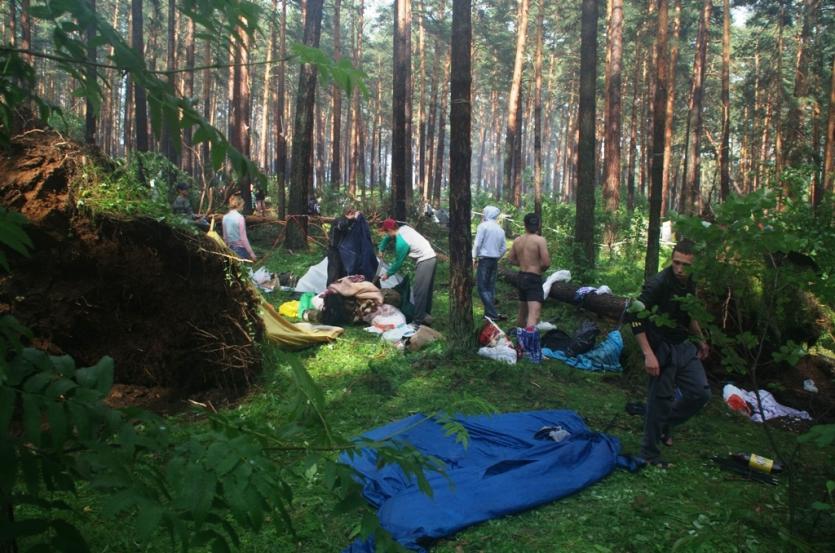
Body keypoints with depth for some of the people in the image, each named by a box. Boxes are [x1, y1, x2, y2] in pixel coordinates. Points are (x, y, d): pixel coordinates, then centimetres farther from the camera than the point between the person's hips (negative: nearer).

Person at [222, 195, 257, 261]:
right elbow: (243, 238, -15)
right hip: (240, 248, -7)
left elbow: (224, 236, 12)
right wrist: (251, 253, -10)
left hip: (230, 248, 7)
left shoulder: (225, 217, 4)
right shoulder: (240, 217, -14)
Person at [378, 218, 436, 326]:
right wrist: (381, 249, 25)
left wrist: (387, 274, 7)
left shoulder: (401, 243, -19)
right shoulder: (404, 228, 5)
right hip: (431, 257, 10)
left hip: (424, 262, -10)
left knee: (419, 291, -9)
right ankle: (426, 315, 23)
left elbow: (398, 263, -7)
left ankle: (419, 320, -10)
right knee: (427, 290, 15)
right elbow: (388, 238, 25)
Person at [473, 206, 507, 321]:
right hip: (495, 261, 7)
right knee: (490, 287, 11)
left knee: (482, 287, -5)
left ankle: (492, 314, -13)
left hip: (484, 259, -7)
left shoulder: (483, 226, -7)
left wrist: (474, 257, -2)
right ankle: (489, 313, 12)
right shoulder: (500, 229, 11)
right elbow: (504, 248, 10)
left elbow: (477, 244, -11)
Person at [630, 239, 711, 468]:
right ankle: (649, 453, 12)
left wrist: (700, 340, 23)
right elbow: (636, 318, -23)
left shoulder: (691, 284, 1)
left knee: (701, 393, 7)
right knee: (660, 399, -3)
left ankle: (663, 424, 28)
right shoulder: (658, 283, -21)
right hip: (662, 348, -7)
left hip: (684, 346, 7)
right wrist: (648, 354, -27)